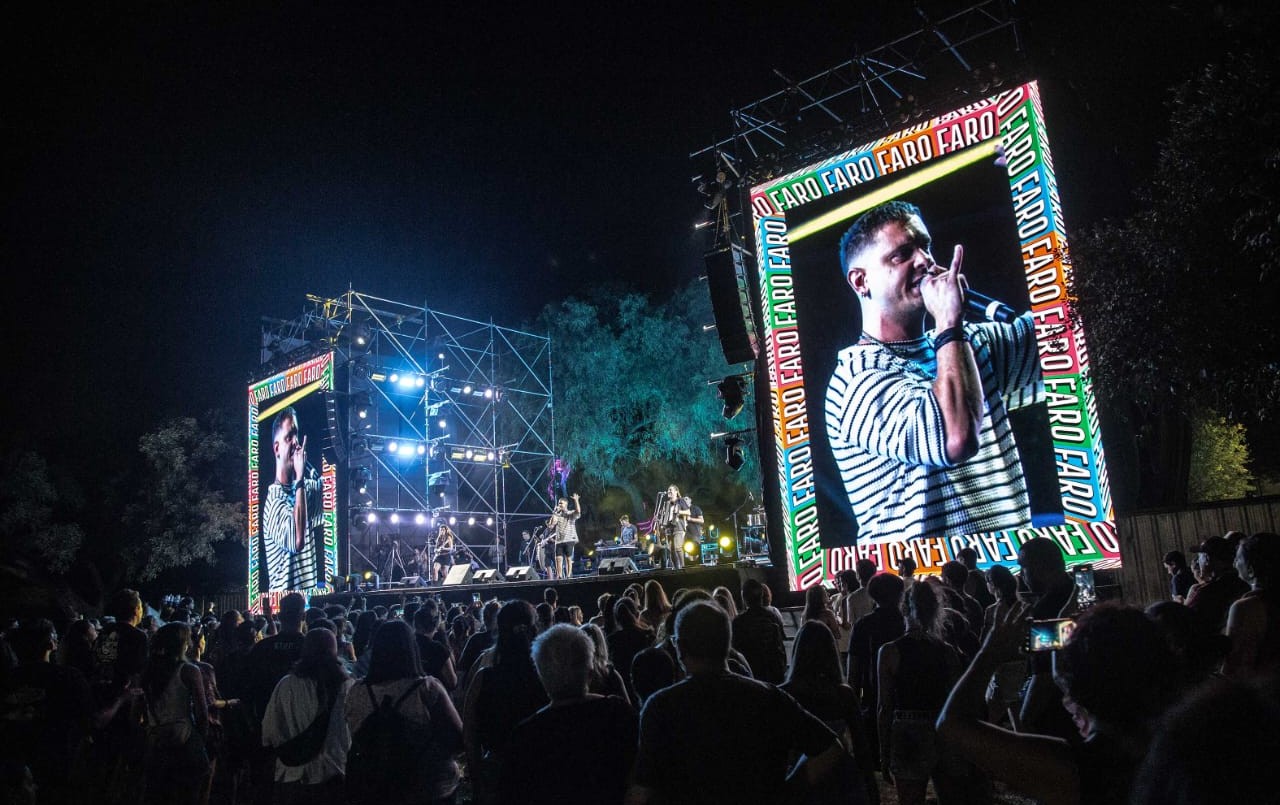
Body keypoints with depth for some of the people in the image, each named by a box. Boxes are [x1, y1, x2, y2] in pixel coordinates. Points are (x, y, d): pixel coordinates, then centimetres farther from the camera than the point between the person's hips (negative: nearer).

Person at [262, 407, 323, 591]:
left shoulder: (308, 487, 8)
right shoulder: (273, 498, -14)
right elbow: (297, 540, -27)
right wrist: (300, 481, -24)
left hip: (310, 587, 6)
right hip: (285, 587, -6)